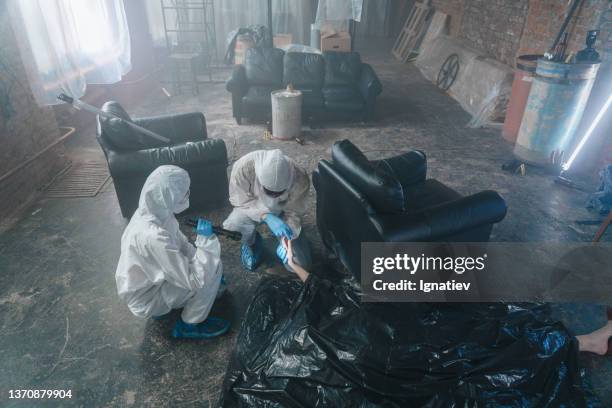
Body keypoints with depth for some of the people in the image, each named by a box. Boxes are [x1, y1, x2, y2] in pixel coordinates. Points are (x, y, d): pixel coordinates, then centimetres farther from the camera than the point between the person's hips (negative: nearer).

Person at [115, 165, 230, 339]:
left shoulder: (155, 213, -12)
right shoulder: (153, 237, -38)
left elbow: (182, 245, 5)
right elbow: (194, 280, -32)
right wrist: (205, 240, -26)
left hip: (151, 281, 8)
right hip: (146, 299, -8)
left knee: (209, 266, 14)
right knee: (213, 270, -17)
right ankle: (190, 325, 3)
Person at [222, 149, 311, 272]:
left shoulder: (300, 179, -33)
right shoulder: (243, 166, -37)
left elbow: (294, 213, -21)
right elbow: (241, 200, -24)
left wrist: (286, 239, -38)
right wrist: (267, 216, -41)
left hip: (283, 213, 0)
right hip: (252, 208, 1)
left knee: (300, 265, -12)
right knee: (233, 223, -34)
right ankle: (250, 243, 3)